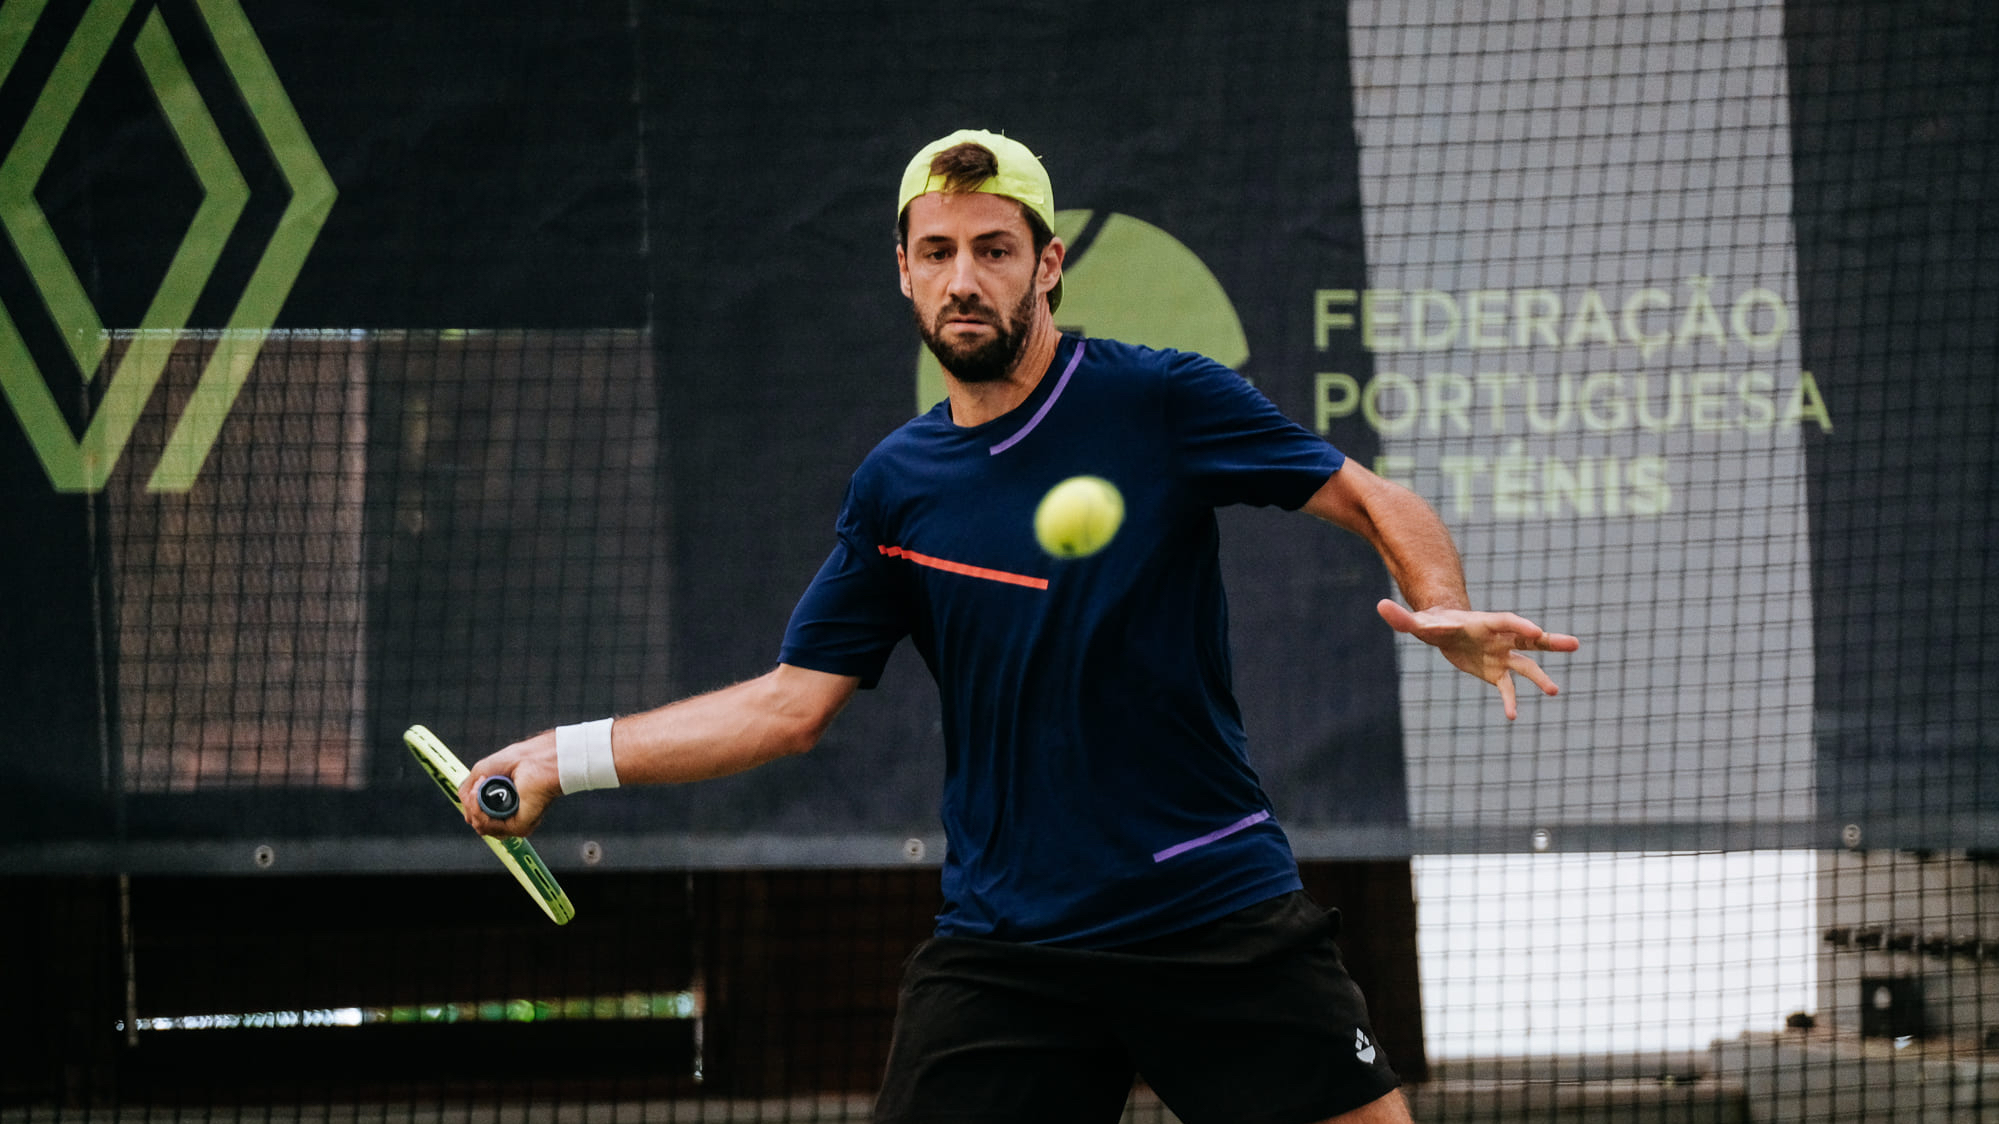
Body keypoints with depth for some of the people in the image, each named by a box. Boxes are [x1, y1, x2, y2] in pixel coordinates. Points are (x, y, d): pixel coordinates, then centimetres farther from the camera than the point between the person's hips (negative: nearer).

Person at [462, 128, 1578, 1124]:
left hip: (1222, 918, -2)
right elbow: (789, 703, 12)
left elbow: (1380, 503, 2)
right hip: (1005, 952, 2)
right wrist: (565, 755, 7)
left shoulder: (1162, 400, -3)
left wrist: (1445, 609, -19)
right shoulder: (897, 487, 8)